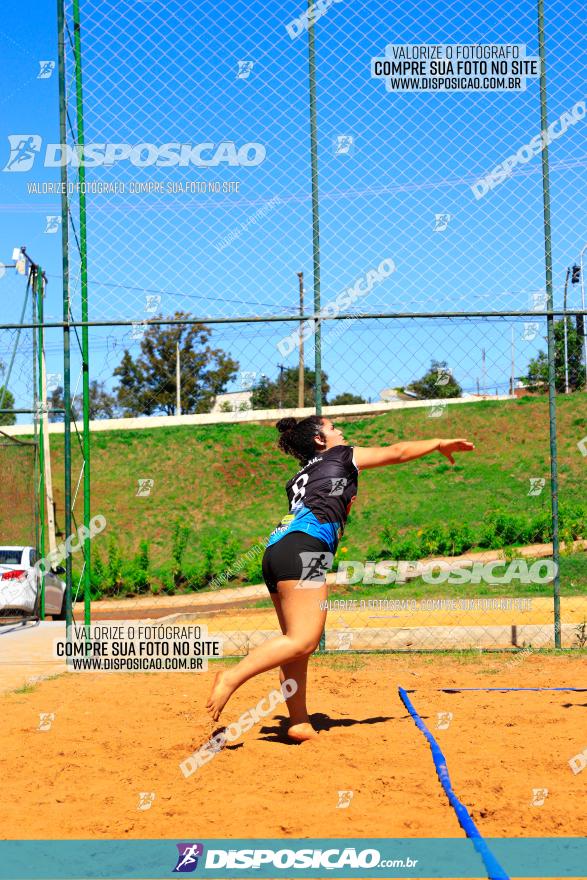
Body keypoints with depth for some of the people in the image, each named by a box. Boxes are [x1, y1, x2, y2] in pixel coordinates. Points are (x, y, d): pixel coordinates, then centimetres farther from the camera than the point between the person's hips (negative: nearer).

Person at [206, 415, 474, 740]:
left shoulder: (301, 477, 33)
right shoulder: (342, 457, 16)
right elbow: (397, 452, 25)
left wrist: (342, 507, 31)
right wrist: (440, 444, 35)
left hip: (275, 548, 8)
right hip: (302, 547, -8)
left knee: (298, 642, 6)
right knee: (303, 640, -17)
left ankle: (299, 723, 1)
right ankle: (232, 676, -27)